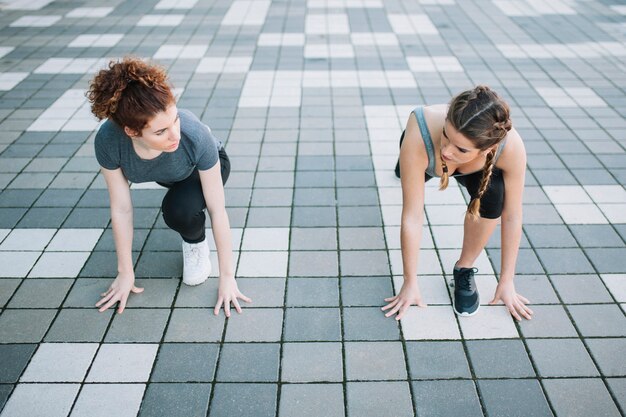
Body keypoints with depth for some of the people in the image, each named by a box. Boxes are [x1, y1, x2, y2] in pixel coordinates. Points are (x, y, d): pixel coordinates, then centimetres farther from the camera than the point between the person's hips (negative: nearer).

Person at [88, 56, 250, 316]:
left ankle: (195, 242, 3)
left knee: (180, 210, -30)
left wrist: (227, 277, -26)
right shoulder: (108, 140, -36)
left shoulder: (195, 136, -42)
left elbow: (217, 210, -32)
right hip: (168, 173, 5)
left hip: (204, 166, -5)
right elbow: (121, 210, -23)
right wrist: (126, 273, -14)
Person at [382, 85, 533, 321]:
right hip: (424, 152, 1)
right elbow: (412, 217, -38)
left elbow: (512, 217, -28)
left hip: (474, 166, 0)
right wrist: (410, 283, -30)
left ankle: (464, 269, -7)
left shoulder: (511, 147, -41)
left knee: (492, 194, -29)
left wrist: (506, 281, -20)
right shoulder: (420, 137, -46)